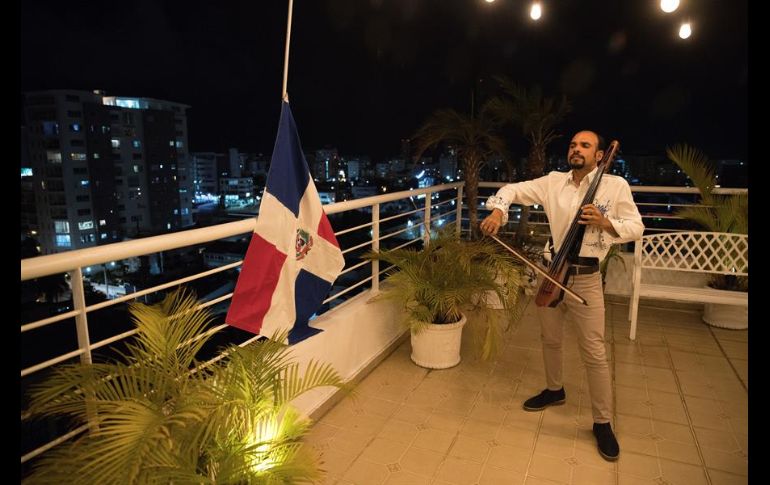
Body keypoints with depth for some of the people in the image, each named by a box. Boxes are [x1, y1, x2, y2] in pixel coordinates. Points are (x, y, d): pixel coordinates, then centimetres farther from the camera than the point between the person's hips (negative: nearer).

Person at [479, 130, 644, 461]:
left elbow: (636, 227, -2)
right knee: (550, 339, 20)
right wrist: (498, 211, -16)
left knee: (594, 353, 0)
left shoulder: (616, 185, -4)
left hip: (586, 278, -3)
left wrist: (605, 223, -21)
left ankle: (602, 423, 17)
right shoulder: (553, 181, 2)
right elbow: (514, 190, 4)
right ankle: (554, 390, 45)